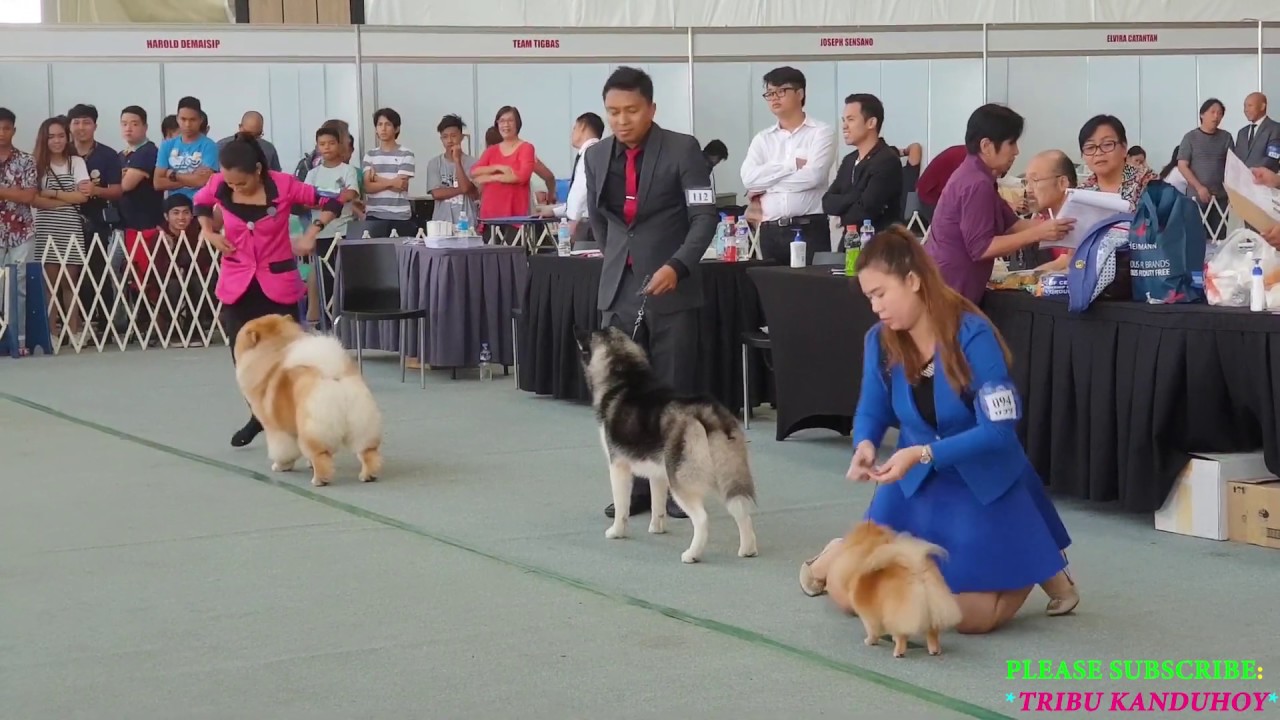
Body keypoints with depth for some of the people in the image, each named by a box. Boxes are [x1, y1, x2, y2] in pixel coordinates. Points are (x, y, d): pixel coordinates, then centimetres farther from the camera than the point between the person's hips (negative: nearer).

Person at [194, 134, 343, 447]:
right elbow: (201, 202, 17)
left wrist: (312, 233, -14)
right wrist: (209, 232, 2)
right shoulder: (219, 185, -8)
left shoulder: (283, 185, -16)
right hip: (237, 284, 2)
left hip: (278, 283, -2)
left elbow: (332, 203, -4)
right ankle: (259, 415, 23)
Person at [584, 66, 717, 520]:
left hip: (671, 289, -4)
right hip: (619, 290, 4)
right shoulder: (596, 156, 7)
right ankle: (635, 487, 10)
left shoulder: (683, 150, -8)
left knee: (674, 390, 1)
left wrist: (677, 266, -24)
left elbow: (705, 216, -12)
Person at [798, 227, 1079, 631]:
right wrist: (864, 445, -22)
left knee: (972, 616, -7)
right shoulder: (880, 341, -10)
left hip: (984, 485, -4)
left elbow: (999, 431, -25)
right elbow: (872, 412, 2)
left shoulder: (973, 336, -25)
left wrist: (923, 454, -35)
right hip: (915, 482, 4)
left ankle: (1038, 567, 22)